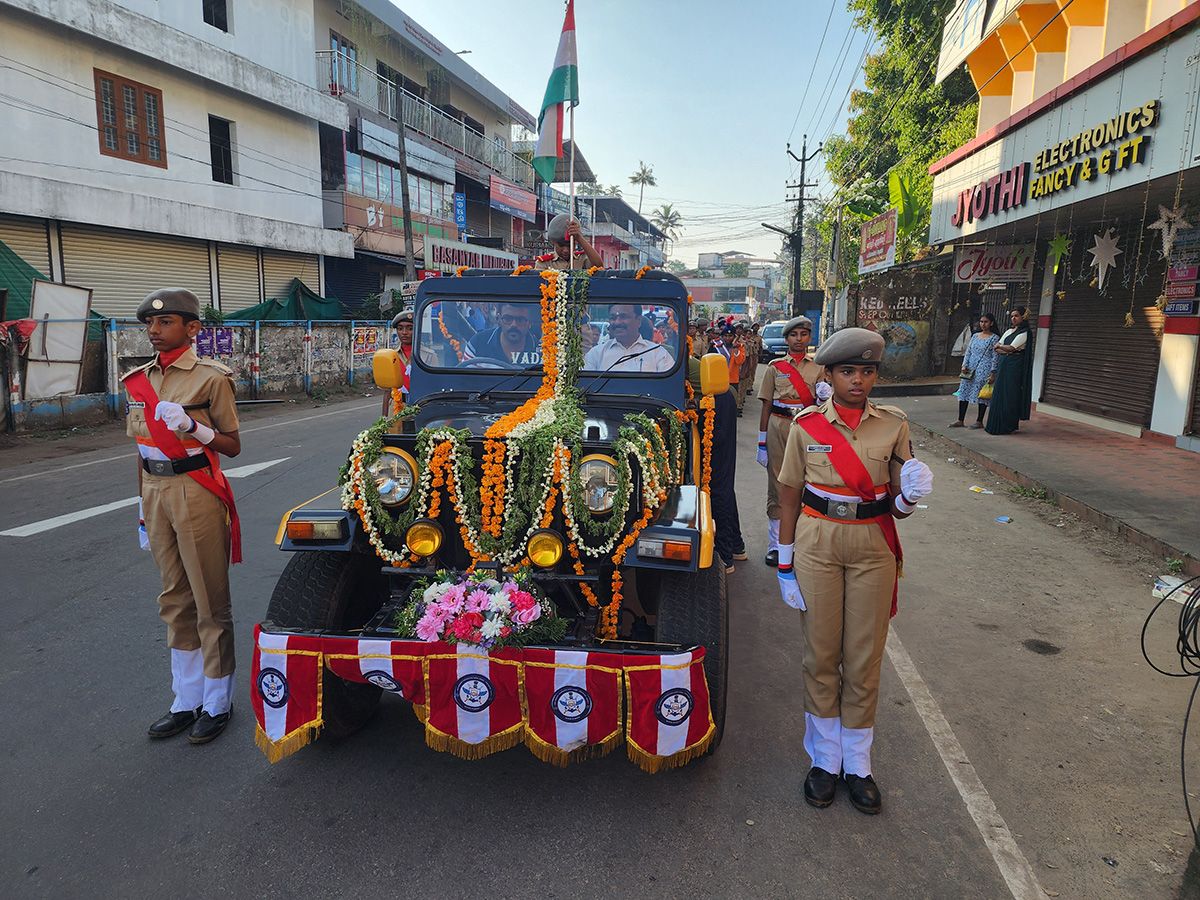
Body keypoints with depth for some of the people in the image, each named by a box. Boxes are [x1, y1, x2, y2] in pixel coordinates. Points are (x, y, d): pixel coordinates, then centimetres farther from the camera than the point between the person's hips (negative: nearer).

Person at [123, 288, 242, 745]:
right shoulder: (139, 380, 11)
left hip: (198, 492, -6)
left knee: (210, 603, 2)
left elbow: (233, 446, -7)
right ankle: (186, 701, 27)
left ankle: (217, 703, 16)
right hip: (155, 490, 7)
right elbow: (141, 447, 17)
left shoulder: (210, 377, -7)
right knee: (175, 600, 15)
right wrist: (144, 502, 17)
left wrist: (193, 426, -22)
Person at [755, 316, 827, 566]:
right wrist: (762, 442, 0)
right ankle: (775, 544, 8)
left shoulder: (817, 368, 11)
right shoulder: (775, 367, 6)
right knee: (777, 484, 1)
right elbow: (766, 407, 5)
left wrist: (824, 397, -11)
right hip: (778, 426, -1)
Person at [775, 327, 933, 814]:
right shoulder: (807, 425, -2)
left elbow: (899, 504, 4)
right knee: (821, 655, 8)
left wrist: (910, 495, -20)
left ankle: (857, 764, 27)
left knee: (864, 660, 9)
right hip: (817, 545, -1)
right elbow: (790, 498, 1)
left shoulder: (893, 426, 0)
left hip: (873, 548, 1)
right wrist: (785, 564, -2)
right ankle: (824, 760, 26)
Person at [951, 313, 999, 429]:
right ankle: (960, 421, 3)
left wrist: (992, 373, -11)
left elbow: (995, 357, -4)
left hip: (984, 370, -5)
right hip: (970, 370, 5)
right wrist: (965, 365, 0)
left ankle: (980, 421, 4)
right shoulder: (975, 336, 15)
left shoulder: (995, 338, 0)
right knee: (964, 393, 0)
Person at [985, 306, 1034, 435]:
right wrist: (1006, 351, -9)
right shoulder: (1008, 331, 18)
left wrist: (1000, 346, 2)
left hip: (1014, 366, -7)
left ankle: (1009, 426, 1)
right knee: (999, 394, 4)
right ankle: (998, 424, 8)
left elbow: (1011, 347, -15)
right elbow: (997, 349, 10)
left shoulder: (1024, 333, -5)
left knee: (1010, 395, -6)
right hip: (1003, 365, 7)